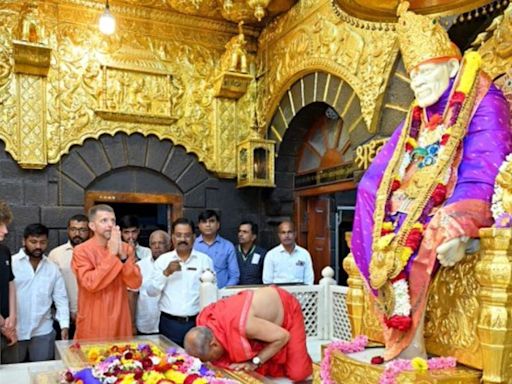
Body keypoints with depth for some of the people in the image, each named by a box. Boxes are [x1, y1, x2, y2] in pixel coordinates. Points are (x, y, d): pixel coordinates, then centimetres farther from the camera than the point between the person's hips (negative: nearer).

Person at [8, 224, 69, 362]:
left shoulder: (53, 268, 6)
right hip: (14, 331, -2)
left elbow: (61, 299, 7)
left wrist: (64, 325, -3)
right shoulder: (10, 264, -4)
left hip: (43, 332, 2)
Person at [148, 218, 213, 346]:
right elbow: (151, 292, 1)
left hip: (196, 322, -1)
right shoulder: (162, 260, 6)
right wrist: (166, 272, -12)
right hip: (169, 323, 1)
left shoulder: (205, 260, 3)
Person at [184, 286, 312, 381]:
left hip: (286, 309, -6)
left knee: (297, 373, -11)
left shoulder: (241, 324, -45)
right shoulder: (203, 320, -21)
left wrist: (255, 362, -28)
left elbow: (283, 336, -31)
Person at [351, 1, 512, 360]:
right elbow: (375, 177, 10)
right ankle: (402, 309, -22)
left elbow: (482, 177, -19)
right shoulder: (417, 118, 14)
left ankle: (407, 343, -19)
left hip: (464, 208, -6)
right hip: (420, 207, 7)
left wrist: (451, 225, -33)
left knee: (418, 235, -32)